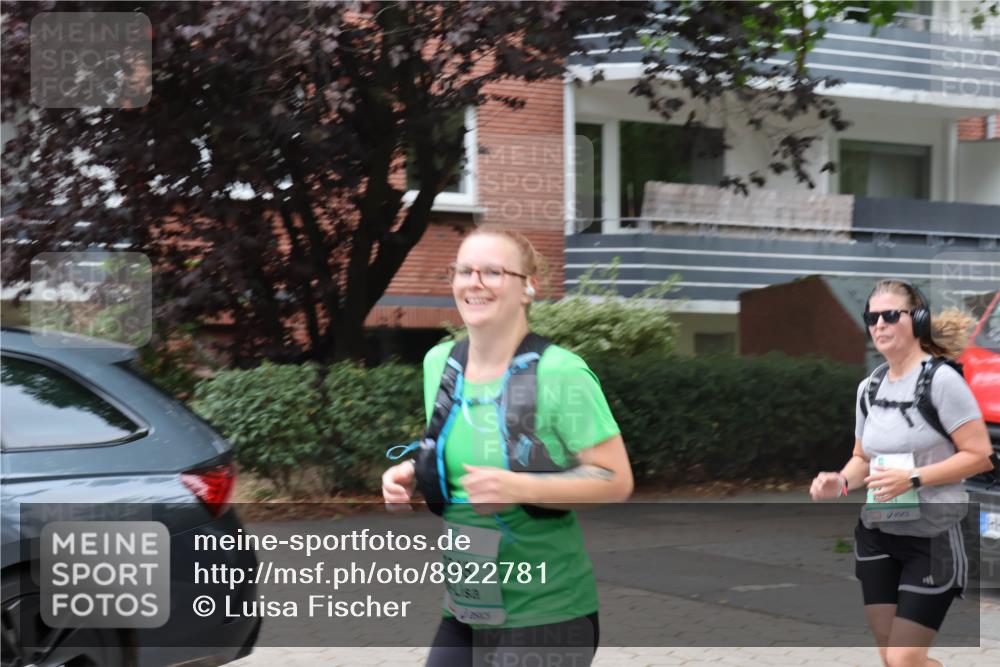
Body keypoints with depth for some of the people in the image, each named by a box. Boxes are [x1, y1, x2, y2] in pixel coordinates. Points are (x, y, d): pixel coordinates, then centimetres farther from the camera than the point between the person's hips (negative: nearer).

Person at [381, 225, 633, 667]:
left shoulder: (560, 374, -14)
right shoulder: (438, 362, 4)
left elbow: (616, 480, -13)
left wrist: (521, 488, -26)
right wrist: (413, 474, -2)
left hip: (545, 615, -6)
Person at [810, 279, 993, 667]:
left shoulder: (941, 379, -14)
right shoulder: (869, 387, 8)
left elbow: (981, 455, -16)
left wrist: (913, 479, -23)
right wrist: (840, 483, -3)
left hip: (932, 536, -7)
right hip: (876, 534, 7)